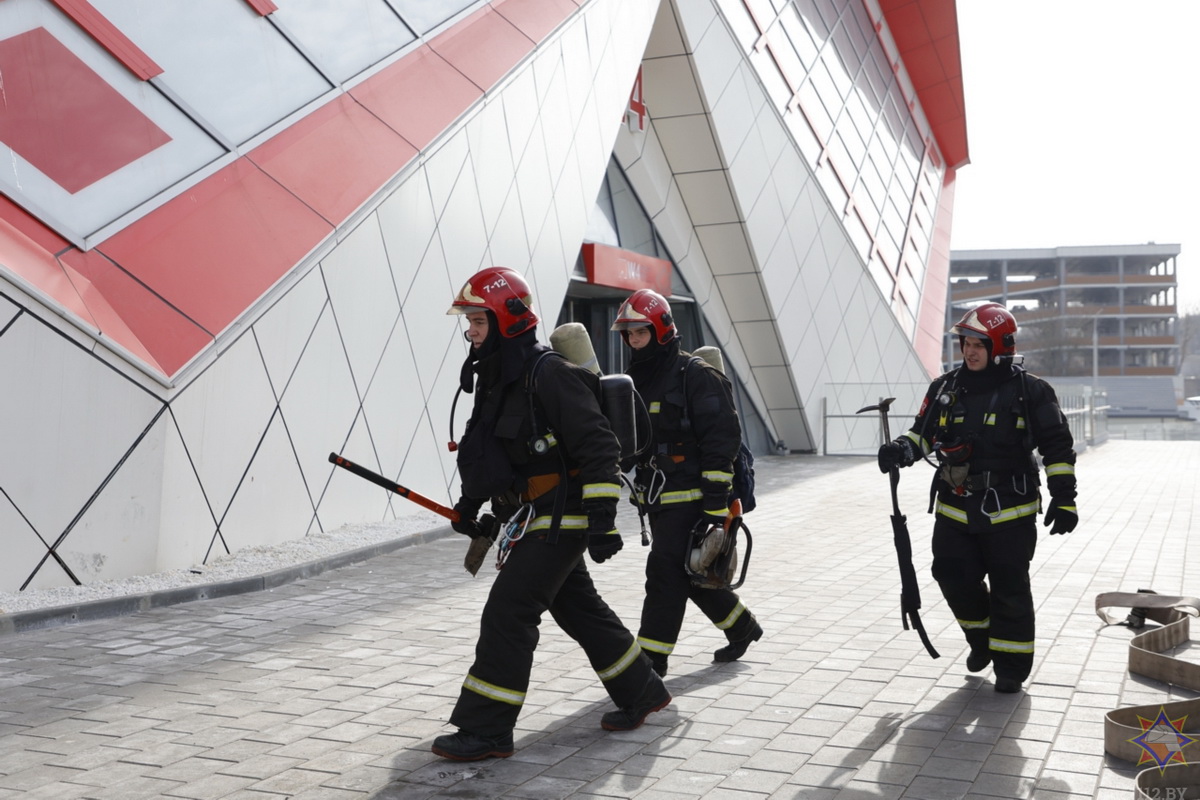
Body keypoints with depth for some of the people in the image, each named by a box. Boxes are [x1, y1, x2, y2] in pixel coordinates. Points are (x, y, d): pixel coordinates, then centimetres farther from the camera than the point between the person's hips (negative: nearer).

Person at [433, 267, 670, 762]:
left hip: (557, 521, -10)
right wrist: (470, 502, 21)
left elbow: (597, 446, -22)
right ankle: (642, 694, 33)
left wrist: (601, 517, -25)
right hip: (531, 522, 10)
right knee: (580, 610, 18)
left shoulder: (550, 374, -19)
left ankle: (486, 731, 0)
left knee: (507, 615, -9)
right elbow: (490, 449, 25)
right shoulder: (496, 379, 11)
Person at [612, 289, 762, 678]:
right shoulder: (634, 380, 12)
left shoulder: (696, 377, -13)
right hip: (656, 499, 8)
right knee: (689, 575, 15)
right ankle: (742, 627, 34)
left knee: (666, 574, -9)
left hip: (689, 497, -8)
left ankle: (650, 661, -1)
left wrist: (717, 504, -20)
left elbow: (722, 440, -17)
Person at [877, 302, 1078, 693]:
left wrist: (1064, 499, -7)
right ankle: (982, 637, 30)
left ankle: (1011, 666, 18)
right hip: (955, 511, 4)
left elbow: (1057, 447, -3)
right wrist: (904, 449, -11)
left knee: (1009, 590, 3)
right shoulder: (946, 388, 5)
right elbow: (924, 432, 11)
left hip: (1010, 513, -4)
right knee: (954, 578, 2)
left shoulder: (1030, 391, -6)